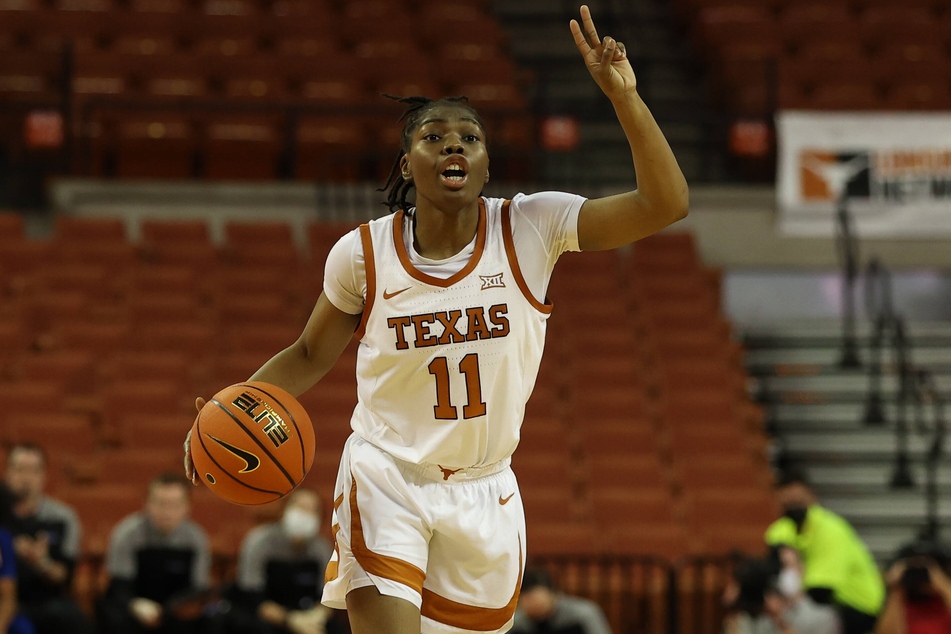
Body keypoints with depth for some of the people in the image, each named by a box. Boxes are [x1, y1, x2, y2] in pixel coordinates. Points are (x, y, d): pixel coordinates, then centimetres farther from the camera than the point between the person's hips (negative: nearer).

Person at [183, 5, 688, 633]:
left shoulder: (532, 228, -9)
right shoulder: (363, 252, -8)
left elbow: (665, 204, -17)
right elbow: (310, 356, 7)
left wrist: (623, 95, -26)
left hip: (484, 496, 2)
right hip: (386, 481, -2)